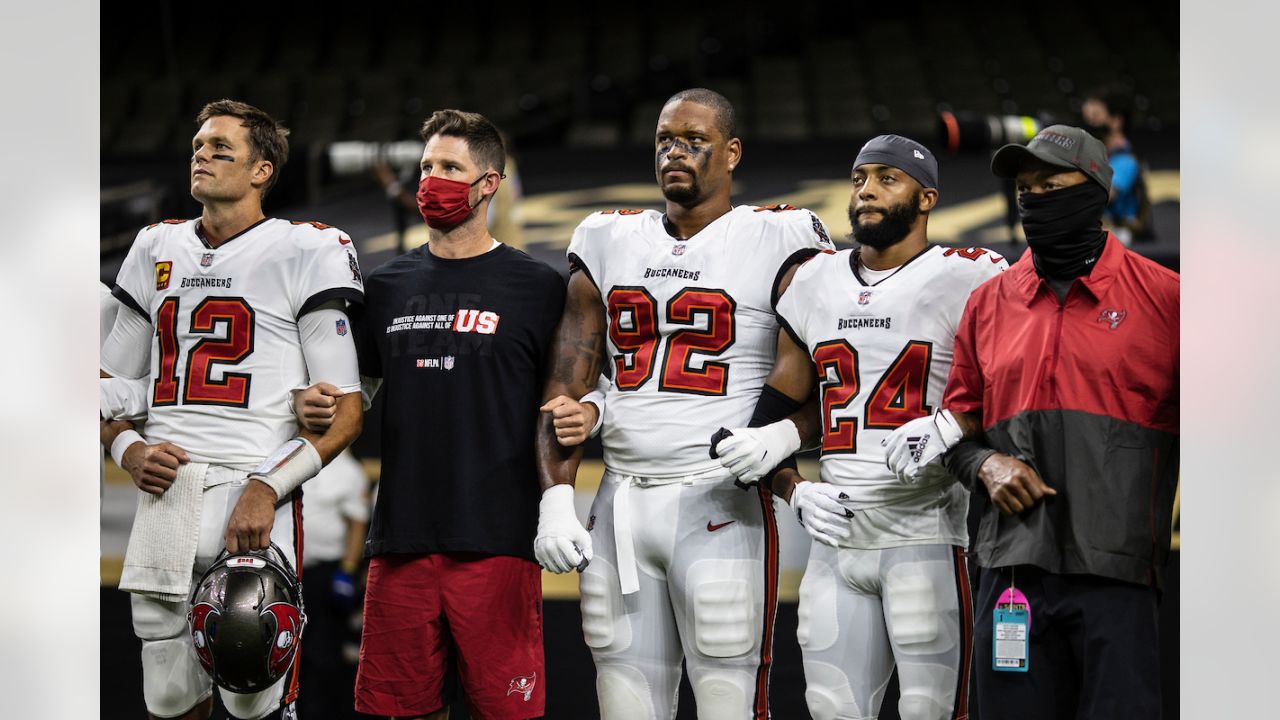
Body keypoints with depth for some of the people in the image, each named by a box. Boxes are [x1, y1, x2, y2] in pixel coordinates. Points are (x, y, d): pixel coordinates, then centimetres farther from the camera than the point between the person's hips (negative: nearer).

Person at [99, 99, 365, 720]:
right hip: (163, 498, 5)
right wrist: (129, 450, 1)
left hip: (251, 504, -5)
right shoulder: (158, 251, 17)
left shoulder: (303, 254, -1)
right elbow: (112, 383, 23)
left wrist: (268, 488, -16)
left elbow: (345, 411, -4)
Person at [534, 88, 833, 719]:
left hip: (720, 505, -5)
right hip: (621, 500, 5)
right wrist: (555, 499, 1)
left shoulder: (777, 243, 0)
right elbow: (565, 392, 12)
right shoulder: (608, 244, 13)